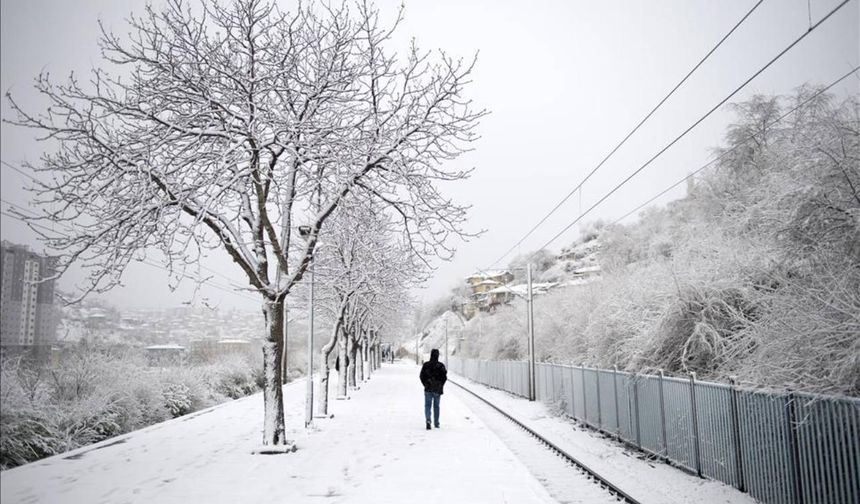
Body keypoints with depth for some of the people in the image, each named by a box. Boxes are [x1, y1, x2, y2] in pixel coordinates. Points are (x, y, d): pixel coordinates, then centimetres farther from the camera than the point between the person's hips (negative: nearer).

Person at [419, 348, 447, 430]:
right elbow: (444, 377, -7)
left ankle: (428, 419, -19)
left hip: (428, 389, 0)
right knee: (436, 406, 13)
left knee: (427, 405, 4)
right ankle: (436, 423, 19)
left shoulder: (426, 365, -4)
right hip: (438, 390, 0)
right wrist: (440, 385, 5)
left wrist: (425, 384, 9)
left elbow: (421, 376, -2)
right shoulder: (441, 366, -6)